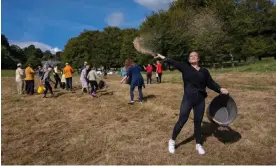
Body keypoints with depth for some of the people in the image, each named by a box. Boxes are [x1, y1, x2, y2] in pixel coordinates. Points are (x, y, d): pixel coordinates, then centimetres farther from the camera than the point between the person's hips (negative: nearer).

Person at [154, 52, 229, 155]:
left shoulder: (204, 71, 7)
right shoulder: (185, 67, 2)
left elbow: (211, 83, 5)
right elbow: (174, 63, 0)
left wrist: (220, 89, -9)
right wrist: (163, 57, -1)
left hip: (200, 100, 3)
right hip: (188, 99, -2)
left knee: (198, 122, 13)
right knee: (182, 120, 1)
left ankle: (198, 145, 29)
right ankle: (172, 141, 20)